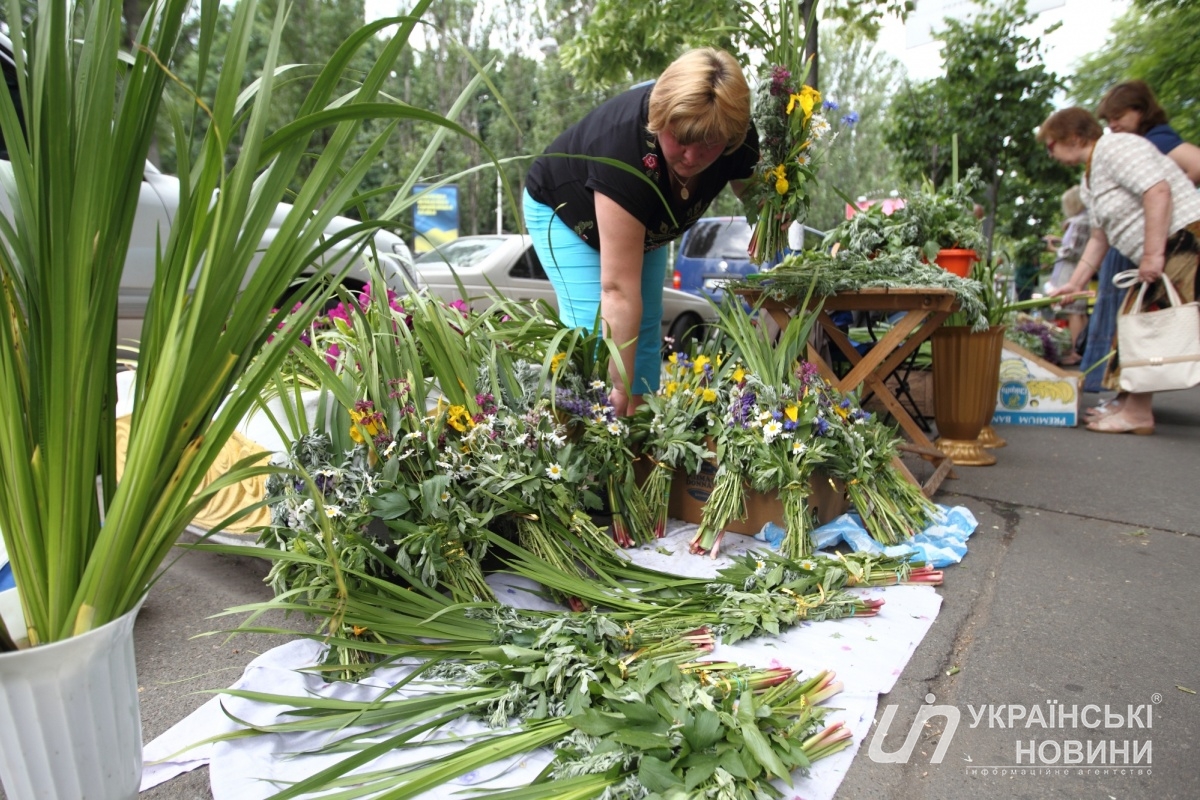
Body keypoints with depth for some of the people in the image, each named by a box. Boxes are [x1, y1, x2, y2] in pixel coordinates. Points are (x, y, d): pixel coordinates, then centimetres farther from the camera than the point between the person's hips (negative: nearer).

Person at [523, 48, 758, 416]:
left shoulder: (737, 140, -27)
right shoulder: (627, 146, -42)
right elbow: (619, 289, -43)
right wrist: (621, 390, -43)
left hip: (646, 223, 6)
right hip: (566, 213, -5)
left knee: (645, 332, 1)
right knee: (596, 331, -18)